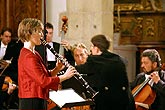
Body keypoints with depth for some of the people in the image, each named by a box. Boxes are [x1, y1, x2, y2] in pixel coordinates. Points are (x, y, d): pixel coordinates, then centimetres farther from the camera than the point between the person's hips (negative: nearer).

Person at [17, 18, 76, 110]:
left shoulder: (34, 54, 15)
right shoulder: (28, 57, -18)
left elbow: (46, 75, 17)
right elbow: (43, 81, -24)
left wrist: (57, 69, -1)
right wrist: (65, 76, -16)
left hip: (38, 101, 10)